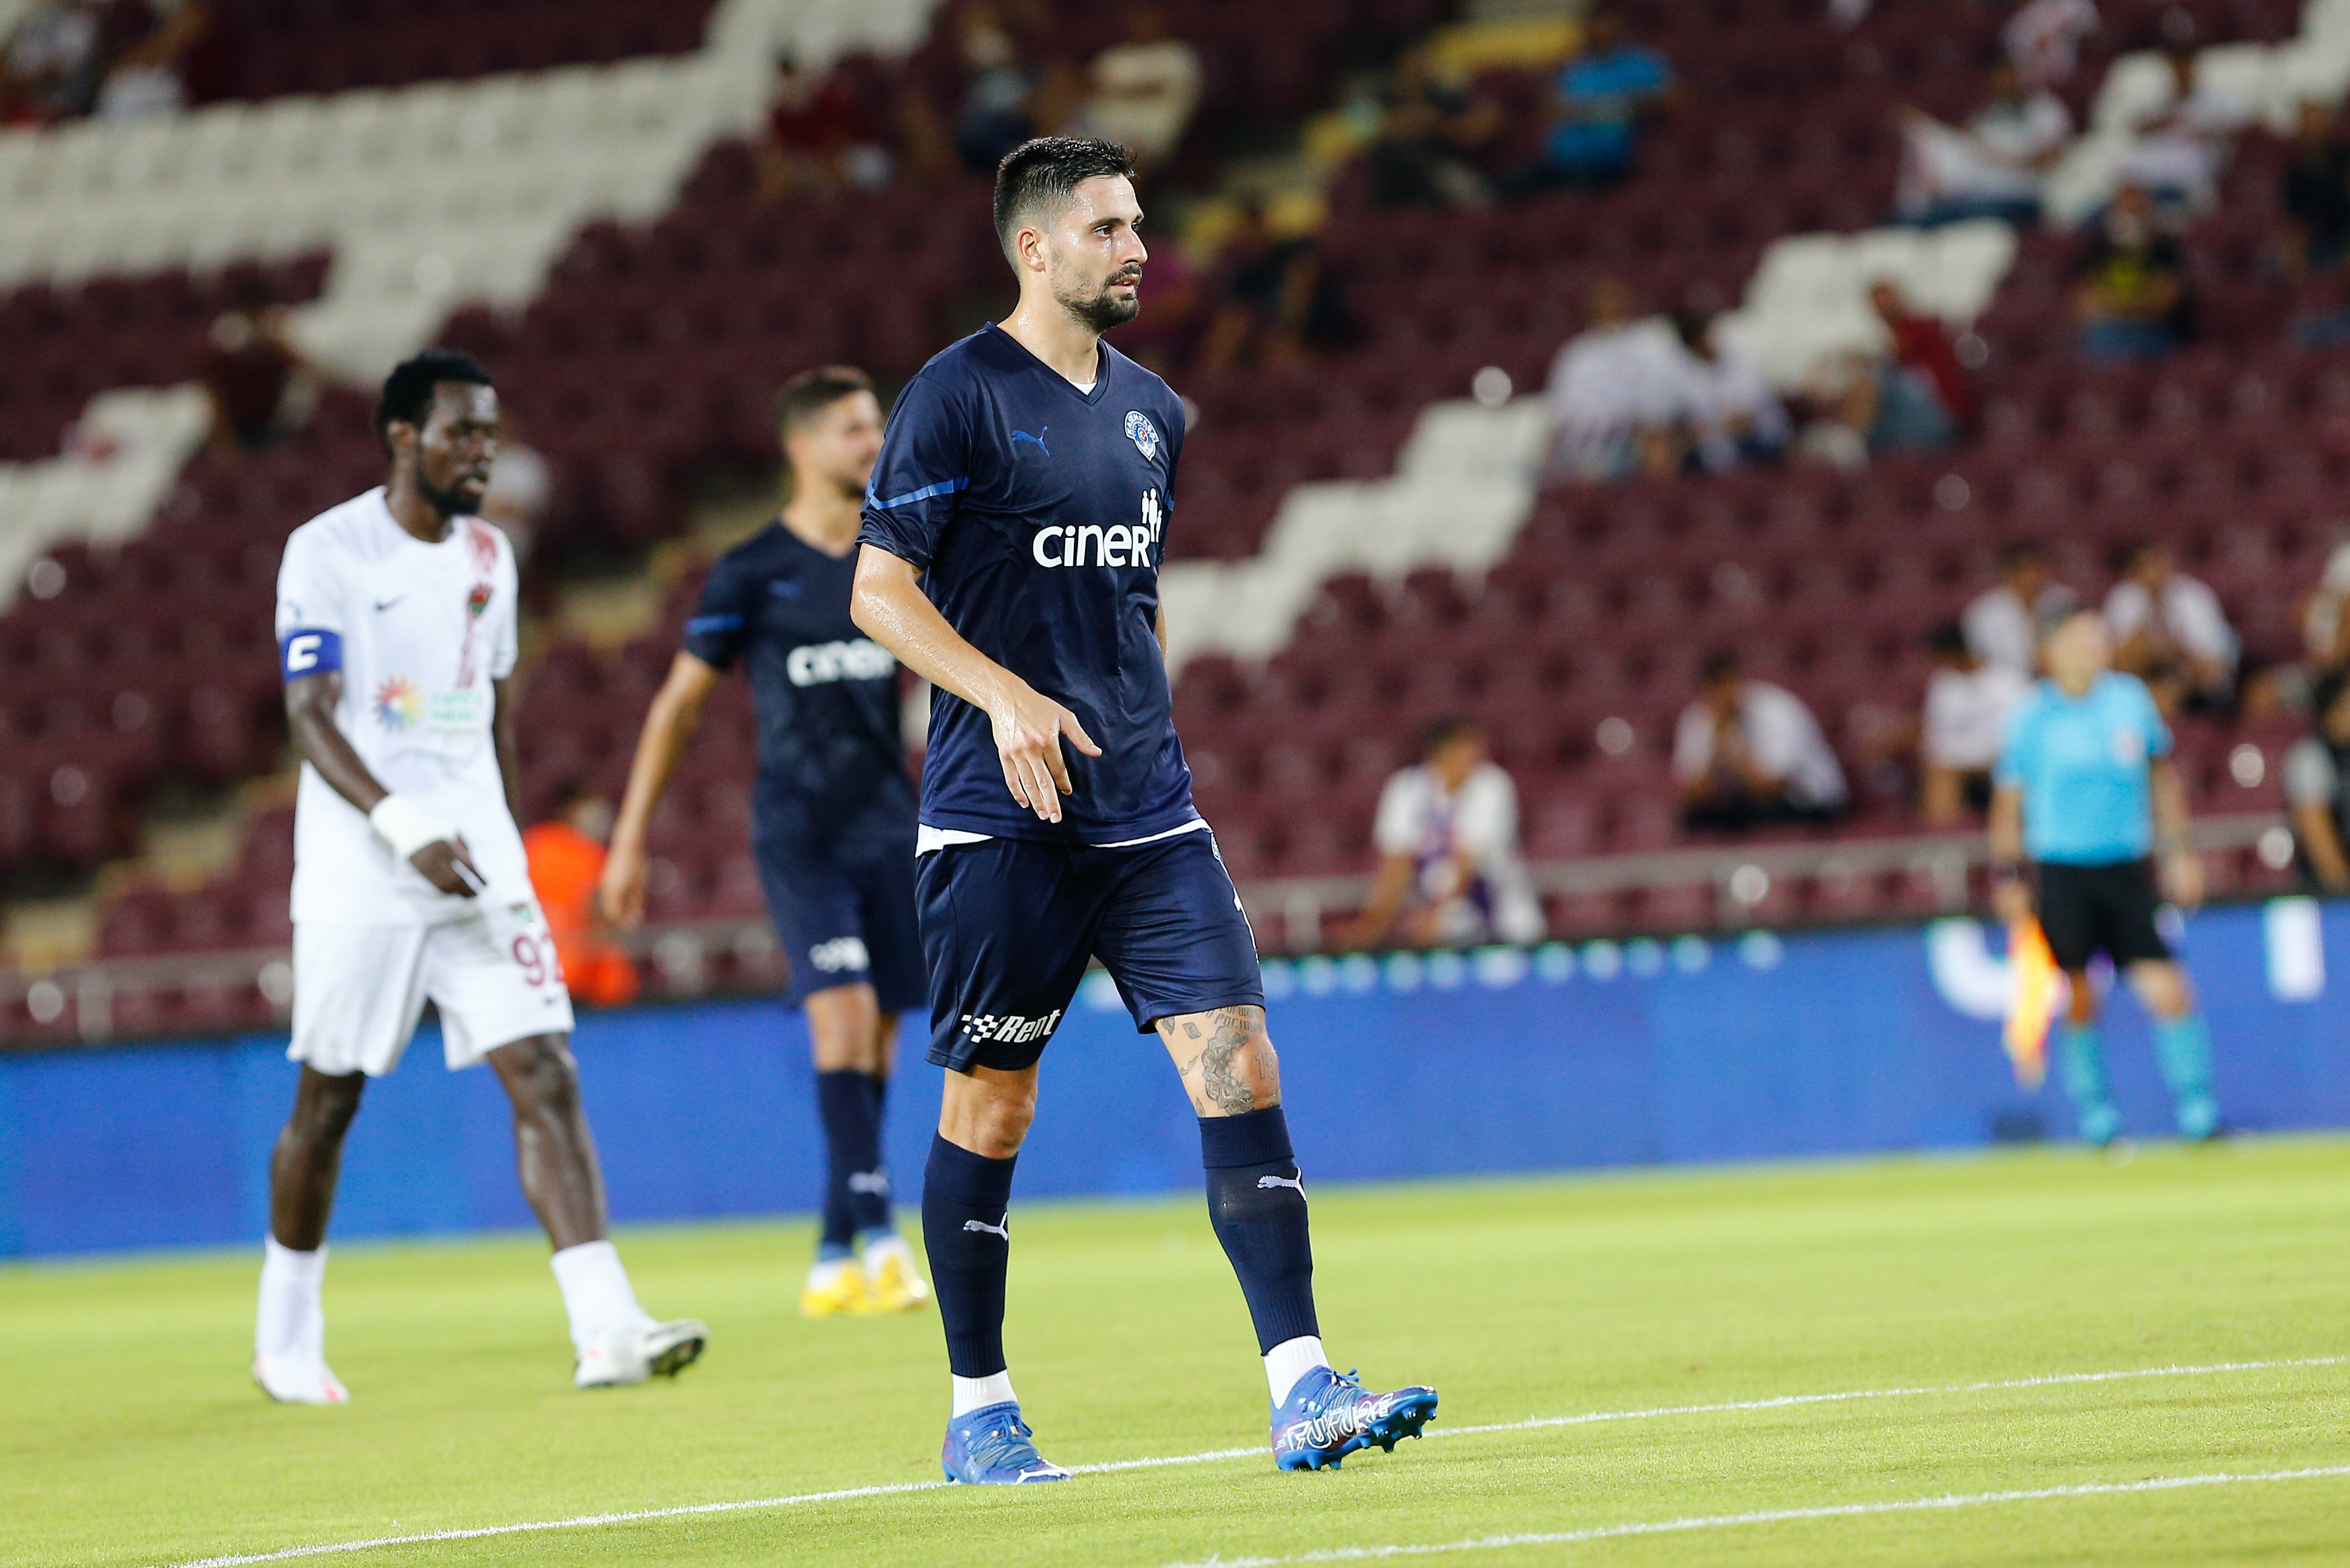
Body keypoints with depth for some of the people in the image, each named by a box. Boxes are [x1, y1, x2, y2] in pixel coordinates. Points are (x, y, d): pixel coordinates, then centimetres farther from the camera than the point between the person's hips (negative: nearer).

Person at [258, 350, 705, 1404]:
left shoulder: (487, 555, 12)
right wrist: (406, 827, -27)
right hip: (360, 872, -5)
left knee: (545, 1076, -9)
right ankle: (287, 1336, 25)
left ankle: (605, 1327, -17)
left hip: (478, 865, 5)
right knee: (328, 1102, 6)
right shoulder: (328, 553, -7)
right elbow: (311, 716, -15)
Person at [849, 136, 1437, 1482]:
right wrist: (1008, 698, -20)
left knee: (1237, 1062, -7)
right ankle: (979, 1412, 15)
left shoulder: (1151, 409, 15)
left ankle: (1302, 1391, -10)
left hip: (1146, 813, 6)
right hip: (1001, 816, -5)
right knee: (993, 1101, 2)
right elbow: (880, 589, -8)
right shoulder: (959, 398, -6)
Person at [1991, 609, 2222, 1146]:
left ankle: (2198, 1111, 5)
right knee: (2078, 1001, -1)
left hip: (2127, 871, 2)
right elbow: (2008, 800, 5)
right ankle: (2095, 1116, 15)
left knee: (2169, 994, -6)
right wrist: (2007, 876, 0)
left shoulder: (2131, 700, 4)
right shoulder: (2033, 716, -3)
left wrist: (2179, 851, 15)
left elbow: (2162, 775, 18)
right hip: (2060, 874, -2)